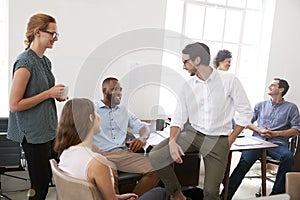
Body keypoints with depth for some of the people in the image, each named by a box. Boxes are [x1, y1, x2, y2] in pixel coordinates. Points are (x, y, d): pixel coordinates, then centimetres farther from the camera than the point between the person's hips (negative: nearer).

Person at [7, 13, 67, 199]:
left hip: (49, 130, 9)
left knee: (50, 178, 16)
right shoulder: (25, 62, -17)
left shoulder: (46, 61, 9)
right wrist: (48, 93, -18)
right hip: (34, 133, -8)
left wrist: (57, 95, 3)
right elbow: (14, 105, -19)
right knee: (40, 185, 4)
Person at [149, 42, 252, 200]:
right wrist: (172, 141, -14)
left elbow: (245, 112, -1)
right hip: (192, 133, 3)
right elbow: (178, 117, 3)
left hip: (218, 139, -2)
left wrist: (229, 141, -5)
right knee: (154, 157, -17)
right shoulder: (188, 86, 4)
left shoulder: (229, 80, -5)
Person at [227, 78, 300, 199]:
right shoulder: (261, 105, 23)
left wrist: (276, 133, -6)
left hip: (277, 144, -1)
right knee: (245, 160, -28)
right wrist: (259, 130, -2)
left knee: (288, 157, -35)